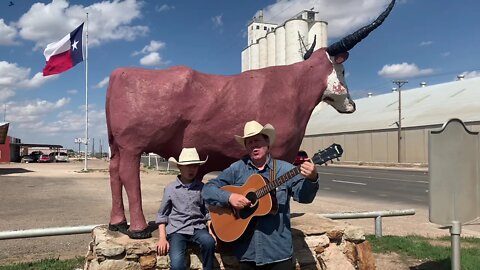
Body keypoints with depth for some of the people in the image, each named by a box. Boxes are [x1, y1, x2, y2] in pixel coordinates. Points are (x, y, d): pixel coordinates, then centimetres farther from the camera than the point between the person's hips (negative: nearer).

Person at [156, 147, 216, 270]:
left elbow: (208, 213, 12)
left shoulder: (202, 187, 7)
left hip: (198, 228, 2)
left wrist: (211, 231, -3)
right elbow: (162, 215, 8)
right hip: (177, 229, -1)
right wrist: (162, 238, -2)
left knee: (209, 241, -32)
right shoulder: (170, 188, 3)